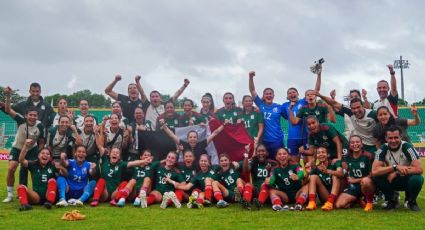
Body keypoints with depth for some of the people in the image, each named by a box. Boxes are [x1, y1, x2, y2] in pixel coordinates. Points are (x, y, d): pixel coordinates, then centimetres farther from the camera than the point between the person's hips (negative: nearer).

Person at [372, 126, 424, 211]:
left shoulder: (407, 147, -19)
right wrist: (395, 167, -33)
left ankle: (411, 201, -2)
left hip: (407, 180, -1)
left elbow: (419, 169, -27)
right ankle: (391, 201, -1)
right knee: (377, 178, -27)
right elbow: (374, 171, -25)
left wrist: (396, 173, -28)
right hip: (392, 181, 2)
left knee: (417, 179, -34)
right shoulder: (383, 149, -14)